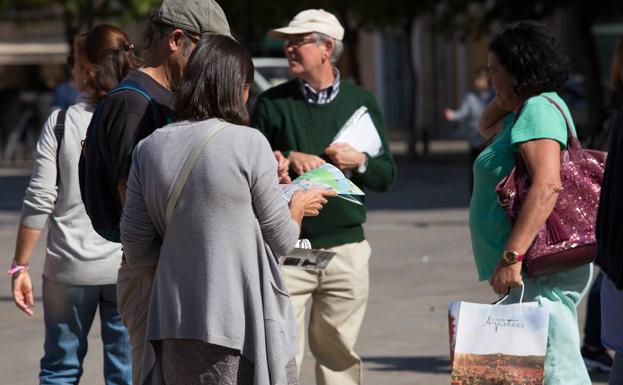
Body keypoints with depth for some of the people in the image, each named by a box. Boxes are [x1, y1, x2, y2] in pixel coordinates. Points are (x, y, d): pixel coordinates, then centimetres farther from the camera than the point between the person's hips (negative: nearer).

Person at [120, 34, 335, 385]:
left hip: (174, 329, 5)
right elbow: (282, 242, -2)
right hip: (245, 327, -5)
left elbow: (136, 251, 6)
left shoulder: (149, 149, 4)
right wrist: (299, 207, 18)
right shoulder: (250, 144, -10)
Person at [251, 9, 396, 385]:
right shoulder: (273, 103, 4)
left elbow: (387, 176, 11)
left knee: (339, 354, 9)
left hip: (346, 247, 2)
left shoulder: (362, 102, 9)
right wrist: (288, 158, -11)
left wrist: (360, 162, -8)